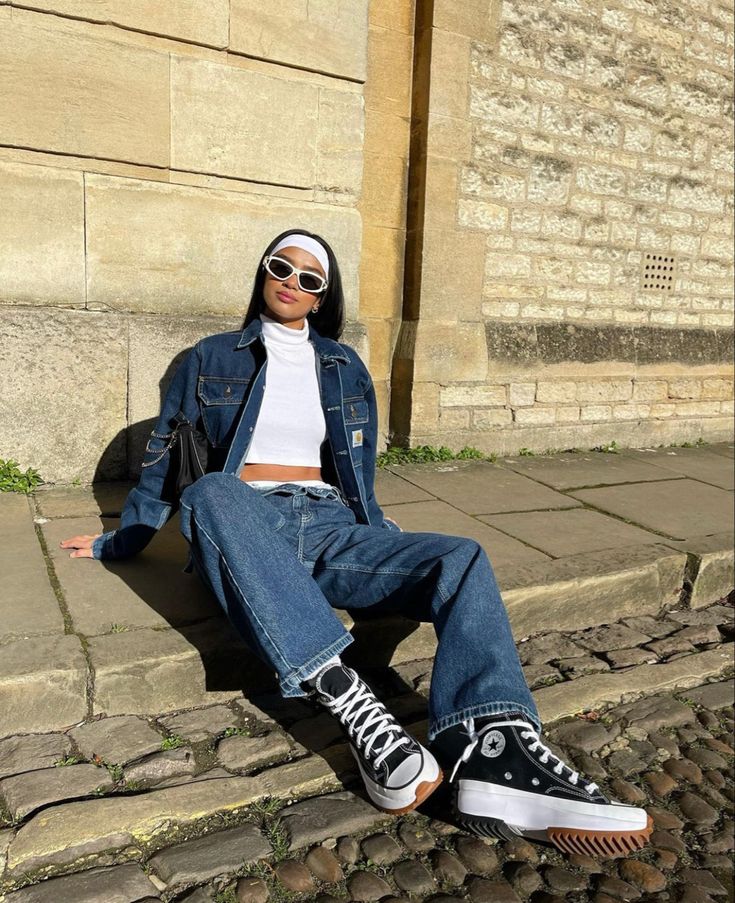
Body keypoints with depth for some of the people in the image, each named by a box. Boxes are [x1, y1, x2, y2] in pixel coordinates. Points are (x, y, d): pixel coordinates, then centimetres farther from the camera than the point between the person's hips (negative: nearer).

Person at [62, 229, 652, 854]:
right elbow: (165, 456, 20)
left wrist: (395, 550, 18)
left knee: (462, 560, -24)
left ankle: (494, 753, -47)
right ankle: (349, 701, -47)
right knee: (212, 493, -40)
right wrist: (120, 541, 23)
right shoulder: (212, 358, 14)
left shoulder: (344, 367, 20)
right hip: (246, 524, -2)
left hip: (331, 526, 3)